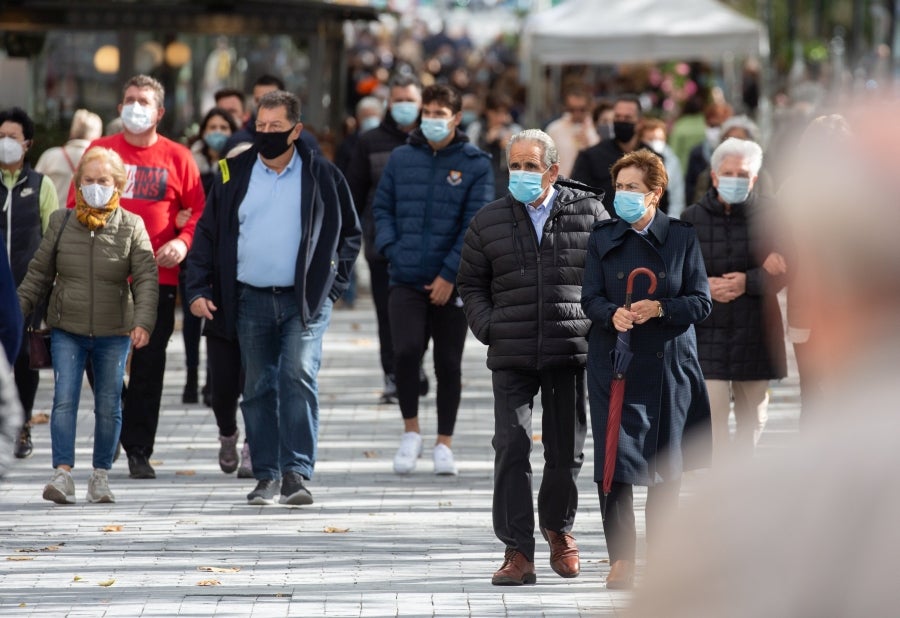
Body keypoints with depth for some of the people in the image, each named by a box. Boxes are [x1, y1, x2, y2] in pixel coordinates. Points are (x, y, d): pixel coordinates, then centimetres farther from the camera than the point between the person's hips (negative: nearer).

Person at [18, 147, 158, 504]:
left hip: (114, 333, -1)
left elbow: (146, 278, -7)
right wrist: (17, 310, 5)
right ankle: (63, 474, -14)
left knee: (109, 406, 5)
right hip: (67, 330, 1)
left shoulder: (131, 226, -1)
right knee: (64, 400, -11)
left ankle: (101, 475, 16)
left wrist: (143, 321, -20)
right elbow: (39, 274, 11)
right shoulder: (61, 223, 4)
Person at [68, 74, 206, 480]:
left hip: (158, 276, -1)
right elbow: (76, 205, 9)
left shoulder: (177, 157, 5)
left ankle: (139, 450, 7)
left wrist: (183, 241, -13)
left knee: (149, 365, 1)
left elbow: (198, 210, 5)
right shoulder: (100, 151, 7)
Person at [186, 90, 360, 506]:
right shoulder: (233, 175, 7)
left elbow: (350, 234, 11)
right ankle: (266, 476, 13)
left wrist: (332, 282, 1)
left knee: (298, 376, -16)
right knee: (258, 389, 6)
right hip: (250, 300, 2)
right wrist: (198, 289, 0)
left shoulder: (322, 176, 3)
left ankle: (296, 473, -16)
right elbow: (208, 234, 9)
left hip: (305, 300, -2)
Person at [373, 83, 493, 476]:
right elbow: (382, 207, 14)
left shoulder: (476, 164, 0)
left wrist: (450, 273, -11)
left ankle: (444, 443, 18)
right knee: (406, 351, -16)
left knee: (449, 364, 5)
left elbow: (477, 223, -5)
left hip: (452, 282, -1)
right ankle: (410, 431, 2)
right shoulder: (401, 159, 8)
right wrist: (390, 248, -4)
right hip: (405, 278, 1)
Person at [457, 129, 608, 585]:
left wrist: (599, 324, -1)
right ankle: (518, 552, -8)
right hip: (512, 356, 0)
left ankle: (558, 528, 35)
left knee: (566, 450, 10)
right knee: (511, 446, -11)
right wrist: (488, 327, 1)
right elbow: (470, 284, 15)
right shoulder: (488, 221, 7)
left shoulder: (589, 213, 3)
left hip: (573, 352, 0)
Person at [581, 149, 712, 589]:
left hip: (669, 363, 0)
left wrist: (659, 308, -18)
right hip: (614, 364, 0)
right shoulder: (603, 238, 6)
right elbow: (590, 299, 1)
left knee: (666, 468, 4)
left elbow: (701, 302, -1)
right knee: (613, 462, -6)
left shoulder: (682, 238, 2)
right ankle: (621, 558, 2)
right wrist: (613, 314, -21)